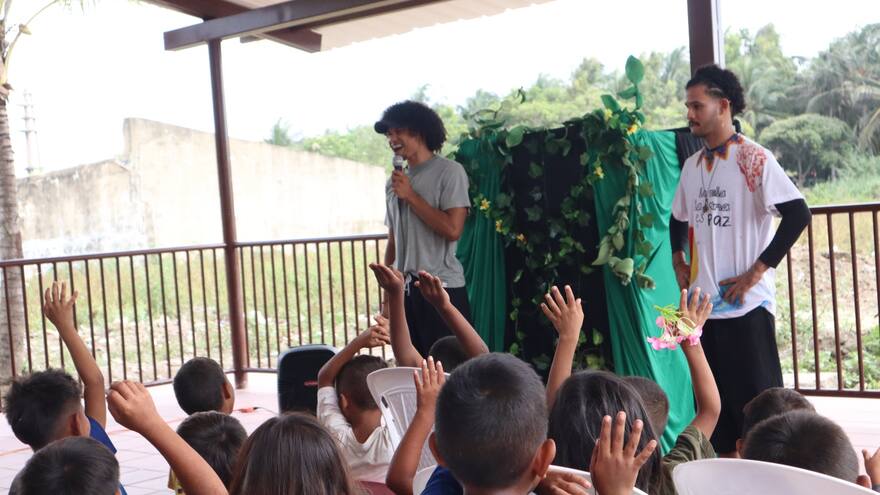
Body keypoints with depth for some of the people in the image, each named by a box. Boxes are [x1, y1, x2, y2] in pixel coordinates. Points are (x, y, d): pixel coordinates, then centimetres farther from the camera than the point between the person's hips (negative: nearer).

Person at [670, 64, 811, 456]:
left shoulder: (753, 158, -9)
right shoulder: (691, 166, 11)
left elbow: (798, 213, -17)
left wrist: (756, 272, -17)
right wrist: (678, 263, 13)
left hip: (745, 303, -7)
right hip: (703, 304, 7)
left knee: (757, 399, -2)